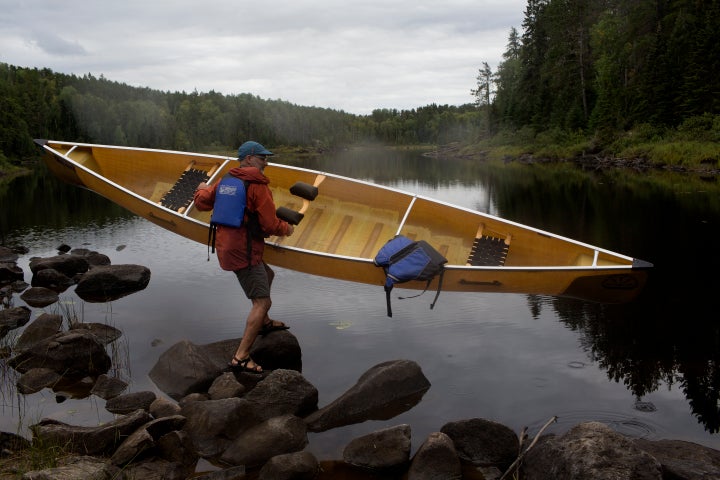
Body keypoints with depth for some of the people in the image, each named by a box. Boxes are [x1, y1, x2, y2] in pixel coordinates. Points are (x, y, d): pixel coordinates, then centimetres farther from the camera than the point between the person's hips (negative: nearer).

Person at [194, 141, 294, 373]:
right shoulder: (258, 186, -14)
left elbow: (202, 203, 19)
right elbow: (270, 225, -15)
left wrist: (202, 189, 40)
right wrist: (287, 229, 6)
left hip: (226, 247, 10)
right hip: (244, 252, -10)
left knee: (267, 275, 32)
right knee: (262, 301, -10)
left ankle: (263, 323, 49)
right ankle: (240, 357, -12)